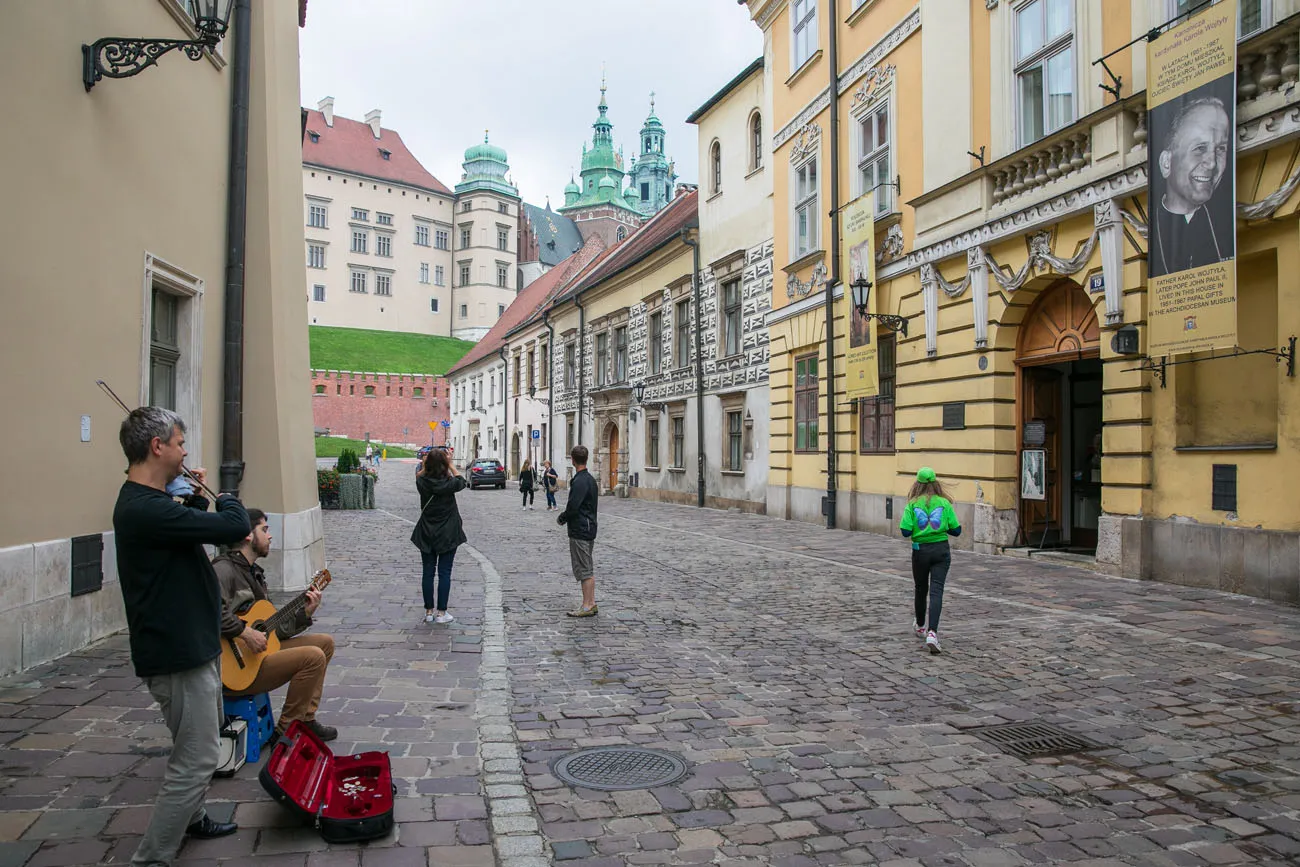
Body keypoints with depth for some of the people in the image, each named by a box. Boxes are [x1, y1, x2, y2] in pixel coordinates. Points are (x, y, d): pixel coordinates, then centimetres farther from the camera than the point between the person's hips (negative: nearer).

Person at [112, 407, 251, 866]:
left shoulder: (145, 503, 7)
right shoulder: (145, 509, -27)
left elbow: (187, 531, 23)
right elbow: (237, 526, -28)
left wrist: (199, 500, 7)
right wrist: (224, 499, -7)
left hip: (191, 643, 11)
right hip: (179, 653, -11)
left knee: (207, 734, 26)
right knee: (196, 758, -2)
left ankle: (191, 819, 44)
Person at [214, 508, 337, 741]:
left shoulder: (254, 573, 17)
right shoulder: (224, 569, -14)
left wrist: (305, 613, 2)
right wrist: (246, 633, -30)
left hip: (260, 650, 10)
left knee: (325, 642, 12)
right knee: (314, 656, -21)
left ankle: (305, 719, 12)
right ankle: (287, 729, -4)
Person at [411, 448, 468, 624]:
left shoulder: (422, 482, -9)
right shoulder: (449, 483, -16)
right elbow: (462, 482, 7)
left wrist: (425, 464, 15)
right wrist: (451, 465, 11)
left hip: (426, 534, 3)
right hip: (447, 534, -3)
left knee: (428, 572, 9)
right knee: (445, 573, 4)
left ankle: (429, 612, 15)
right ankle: (441, 612, 6)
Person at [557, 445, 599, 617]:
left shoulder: (579, 481, -18)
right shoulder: (590, 479, 12)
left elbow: (573, 507, -23)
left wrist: (561, 518, -3)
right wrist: (565, 517, 12)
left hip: (579, 531, -10)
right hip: (590, 527, 10)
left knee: (583, 570, -4)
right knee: (589, 569, 14)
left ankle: (587, 606, 1)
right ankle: (591, 603, 20)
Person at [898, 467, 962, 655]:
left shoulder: (913, 504, -3)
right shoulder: (944, 503, -1)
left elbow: (905, 531, -11)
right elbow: (956, 530, -2)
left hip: (920, 550, 1)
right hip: (941, 550, 0)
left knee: (920, 589, 19)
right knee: (936, 590, -5)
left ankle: (920, 626, 39)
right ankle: (932, 632, -21)